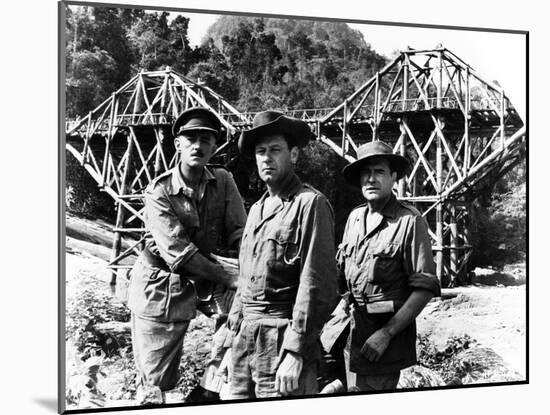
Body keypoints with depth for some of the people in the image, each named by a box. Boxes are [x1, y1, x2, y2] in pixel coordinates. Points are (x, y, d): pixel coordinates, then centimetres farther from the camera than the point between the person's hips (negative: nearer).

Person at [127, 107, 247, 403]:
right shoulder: (159, 191, -15)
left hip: (189, 290, 4)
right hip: (157, 287, -4)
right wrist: (228, 277, -25)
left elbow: (239, 233, -6)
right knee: (153, 382, -1)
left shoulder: (223, 182, -2)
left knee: (169, 376, 10)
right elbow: (177, 252, -22)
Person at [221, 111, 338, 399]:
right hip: (245, 339, 8)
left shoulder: (310, 204, -10)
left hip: (282, 340, -7)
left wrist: (296, 353, -19)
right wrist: (232, 339, 17)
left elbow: (316, 286, -16)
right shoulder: (257, 208, 16)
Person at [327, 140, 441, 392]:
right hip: (346, 324, 6)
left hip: (386, 328, -6)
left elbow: (425, 288, -15)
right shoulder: (355, 217, 7)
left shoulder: (409, 221, -12)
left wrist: (386, 334, -18)